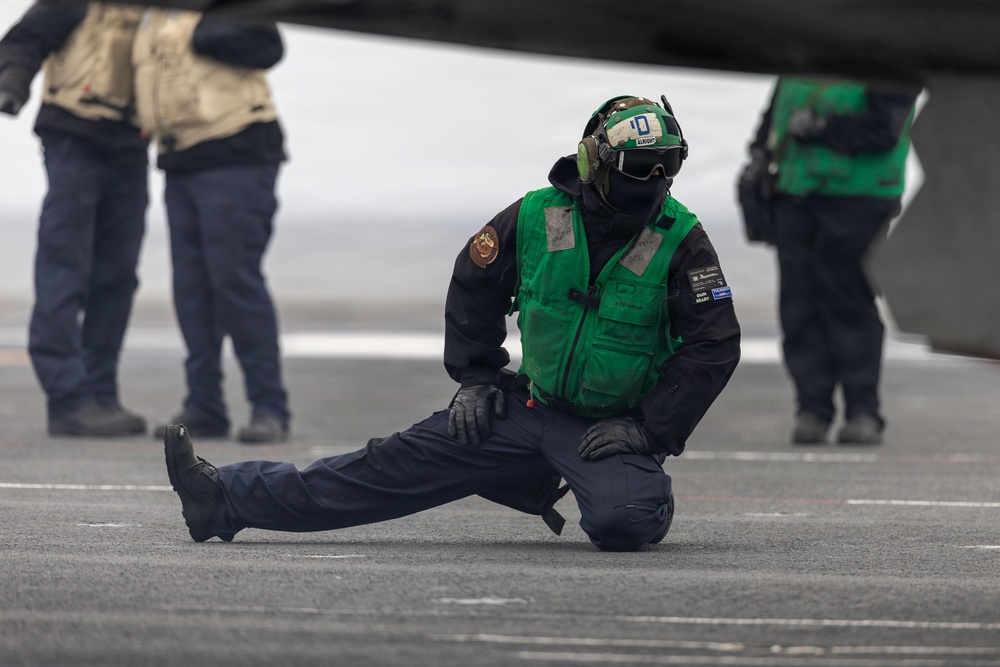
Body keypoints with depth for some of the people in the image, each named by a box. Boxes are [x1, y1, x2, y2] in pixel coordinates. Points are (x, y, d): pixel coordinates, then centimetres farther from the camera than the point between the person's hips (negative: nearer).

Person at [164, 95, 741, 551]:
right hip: (530, 407, 3)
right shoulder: (536, 219, -6)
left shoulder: (682, 241, -15)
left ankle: (647, 495, 5)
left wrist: (649, 430, -15)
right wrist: (478, 379, 7)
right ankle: (225, 499, -6)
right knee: (402, 462, -6)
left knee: (623, 524, -34)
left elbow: (715, 345, -12)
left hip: (618, 426, -3)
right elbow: (474, 287, 11)